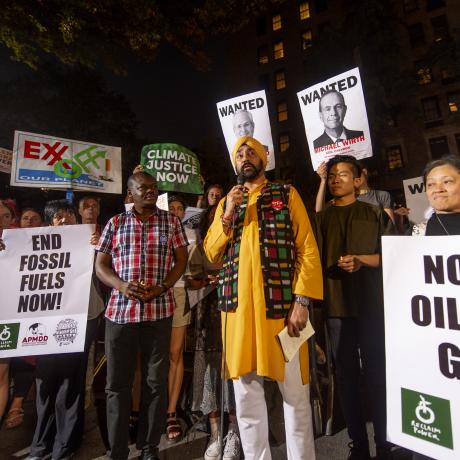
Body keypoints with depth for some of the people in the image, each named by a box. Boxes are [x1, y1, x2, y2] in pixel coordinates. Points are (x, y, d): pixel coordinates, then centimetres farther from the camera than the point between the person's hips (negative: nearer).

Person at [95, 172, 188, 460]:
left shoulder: (171, 222, 7)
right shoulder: (115, 224, 8)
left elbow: (181, 260, 4)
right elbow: (101, 265, 7)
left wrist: (162, 287, -12)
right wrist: (122, 286, -12)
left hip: (159, 310, 0)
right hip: (119, 310, 1)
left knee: (156, 381, 9)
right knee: (118, 382, 9)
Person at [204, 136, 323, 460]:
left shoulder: (287, 194, 6)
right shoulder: (227, 202, 16)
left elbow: (308, 249, -1)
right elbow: (211, 254, 9)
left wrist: (302, 301, -11)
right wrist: (227, 214, -4)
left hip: (280, 304, -2)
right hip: (237, 305, 3)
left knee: (295, 390, 9)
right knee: (246, 391, 13)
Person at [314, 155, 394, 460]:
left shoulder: (375, 214, 8)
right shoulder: (321, 219, 11)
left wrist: (361, 260, -11)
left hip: (373, 305, -1)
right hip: (336, 307, 1)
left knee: (378, 375, 5)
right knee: (347, 376, 8)